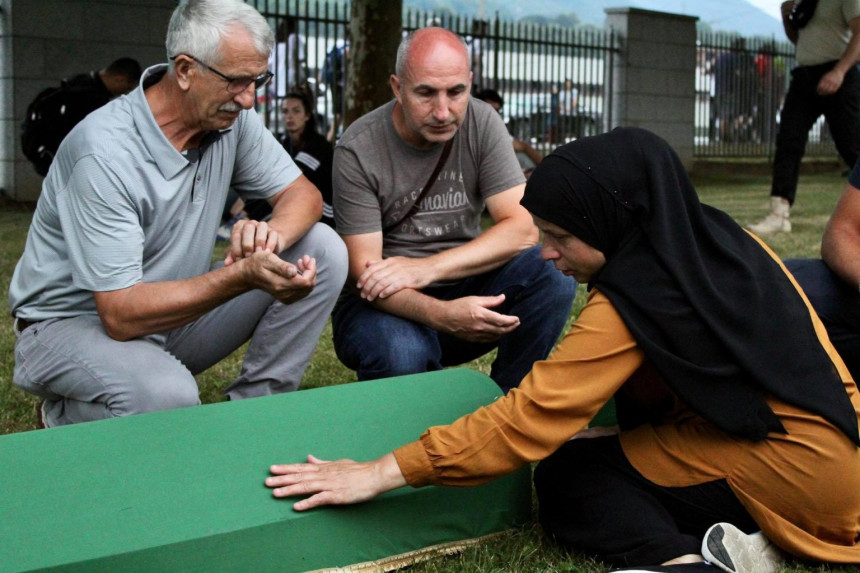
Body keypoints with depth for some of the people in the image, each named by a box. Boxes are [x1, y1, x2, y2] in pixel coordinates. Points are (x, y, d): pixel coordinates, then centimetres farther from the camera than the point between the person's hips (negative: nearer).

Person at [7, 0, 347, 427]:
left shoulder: (231, 116, -6)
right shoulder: (105, 153, -27)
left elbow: (303, 194, 0)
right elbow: (120, 314, -29)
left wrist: (272, 233, -26)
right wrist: (243, 276, -40)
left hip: (173, 315, 6)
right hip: (74, 324, -6)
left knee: (323, 250, -9)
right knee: (165, 394, -39)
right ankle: (67, 418, -3)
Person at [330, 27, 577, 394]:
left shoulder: (482, 124, -5)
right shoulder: (357, 151, -14)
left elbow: (522, 229, -12)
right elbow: (365, 273, -18)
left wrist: (427, 268, -26)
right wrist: (442, 315, -38)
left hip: (463, 289, 4)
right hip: (389, 305, -3)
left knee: (554, 269, -23)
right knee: (402, 354, -38)